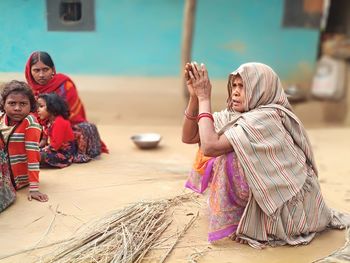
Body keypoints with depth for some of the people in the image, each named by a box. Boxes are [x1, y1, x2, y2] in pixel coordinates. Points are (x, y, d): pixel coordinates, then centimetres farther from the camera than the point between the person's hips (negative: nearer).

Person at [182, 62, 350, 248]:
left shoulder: (264, 118, -24)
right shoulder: (233, 116, 1)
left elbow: (210, 147, -31)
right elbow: (188, 137, -2)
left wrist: (204, 98, -22)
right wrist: (195, 96, -11)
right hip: (273, 193, 9)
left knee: (229, 157, -19)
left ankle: (236, 222, 1)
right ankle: (244, 215, 18)